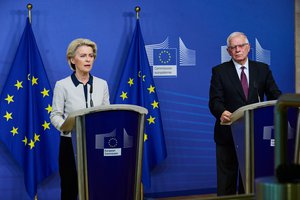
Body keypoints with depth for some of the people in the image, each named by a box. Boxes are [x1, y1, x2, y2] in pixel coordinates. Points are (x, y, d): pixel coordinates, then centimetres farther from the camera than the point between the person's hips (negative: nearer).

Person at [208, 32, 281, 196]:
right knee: (226, 179, 3)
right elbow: (215, 101, -10)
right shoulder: (219, 71, -1)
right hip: (228, 133, -2)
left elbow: (274, 95, 2)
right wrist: (221, 113, -33)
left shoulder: (263, 69, 7)